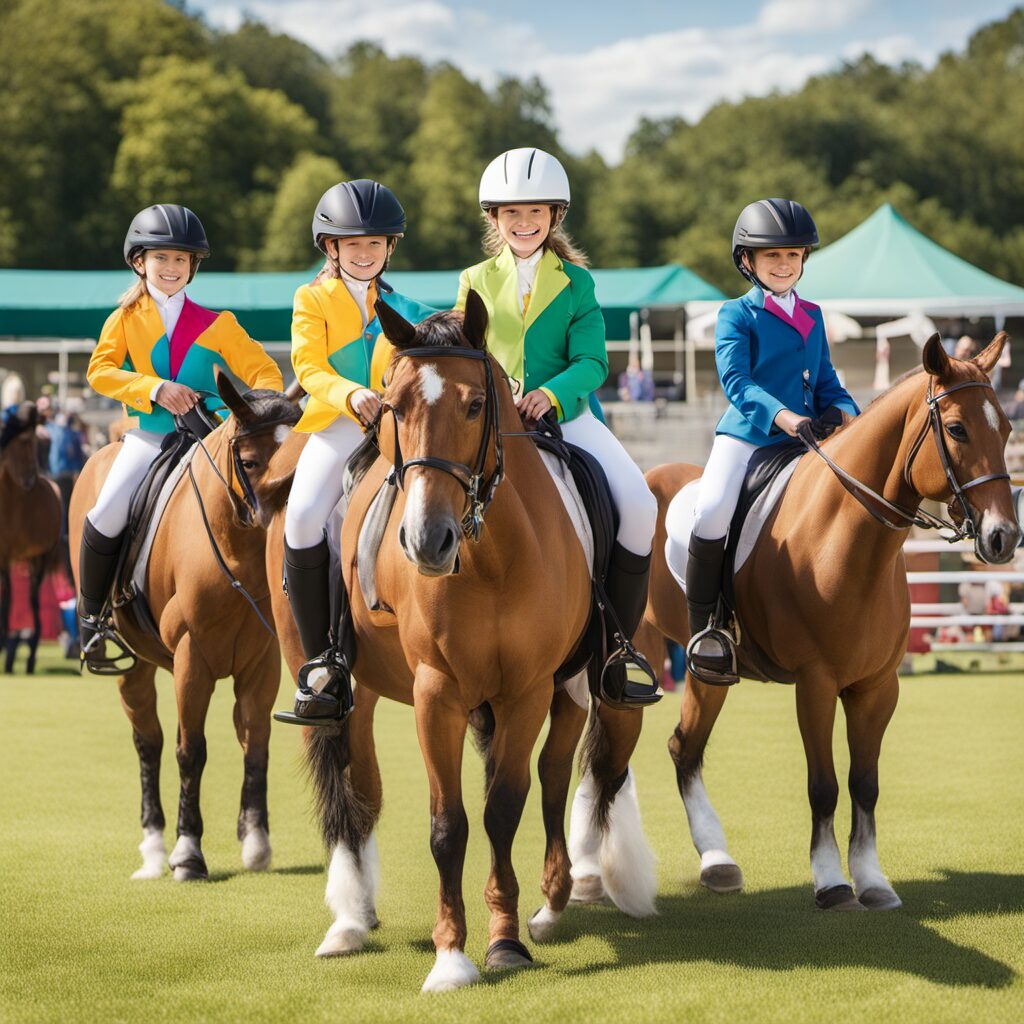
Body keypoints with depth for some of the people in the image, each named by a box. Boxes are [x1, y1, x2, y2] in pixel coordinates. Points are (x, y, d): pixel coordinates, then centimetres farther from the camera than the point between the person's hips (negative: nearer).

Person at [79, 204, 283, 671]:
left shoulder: (216, 326, 7)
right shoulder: (125, 320, 8)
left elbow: (262, 370, 3)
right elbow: (100, 370, -5)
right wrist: (155, 389, -19)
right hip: (148, 436, -1)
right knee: (108, 515, -22)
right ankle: (91, 615, -3)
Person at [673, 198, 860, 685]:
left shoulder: (812, 317, 18)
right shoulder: (737, 315, 1)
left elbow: (825, 380, 20)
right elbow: (736, 380, -13)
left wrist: (844, 411, -4)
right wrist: (783, 416, -30)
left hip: (806, 440, 5)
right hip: (745, 436, -5)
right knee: (713, 512, -29)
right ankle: (701, 626, -16)